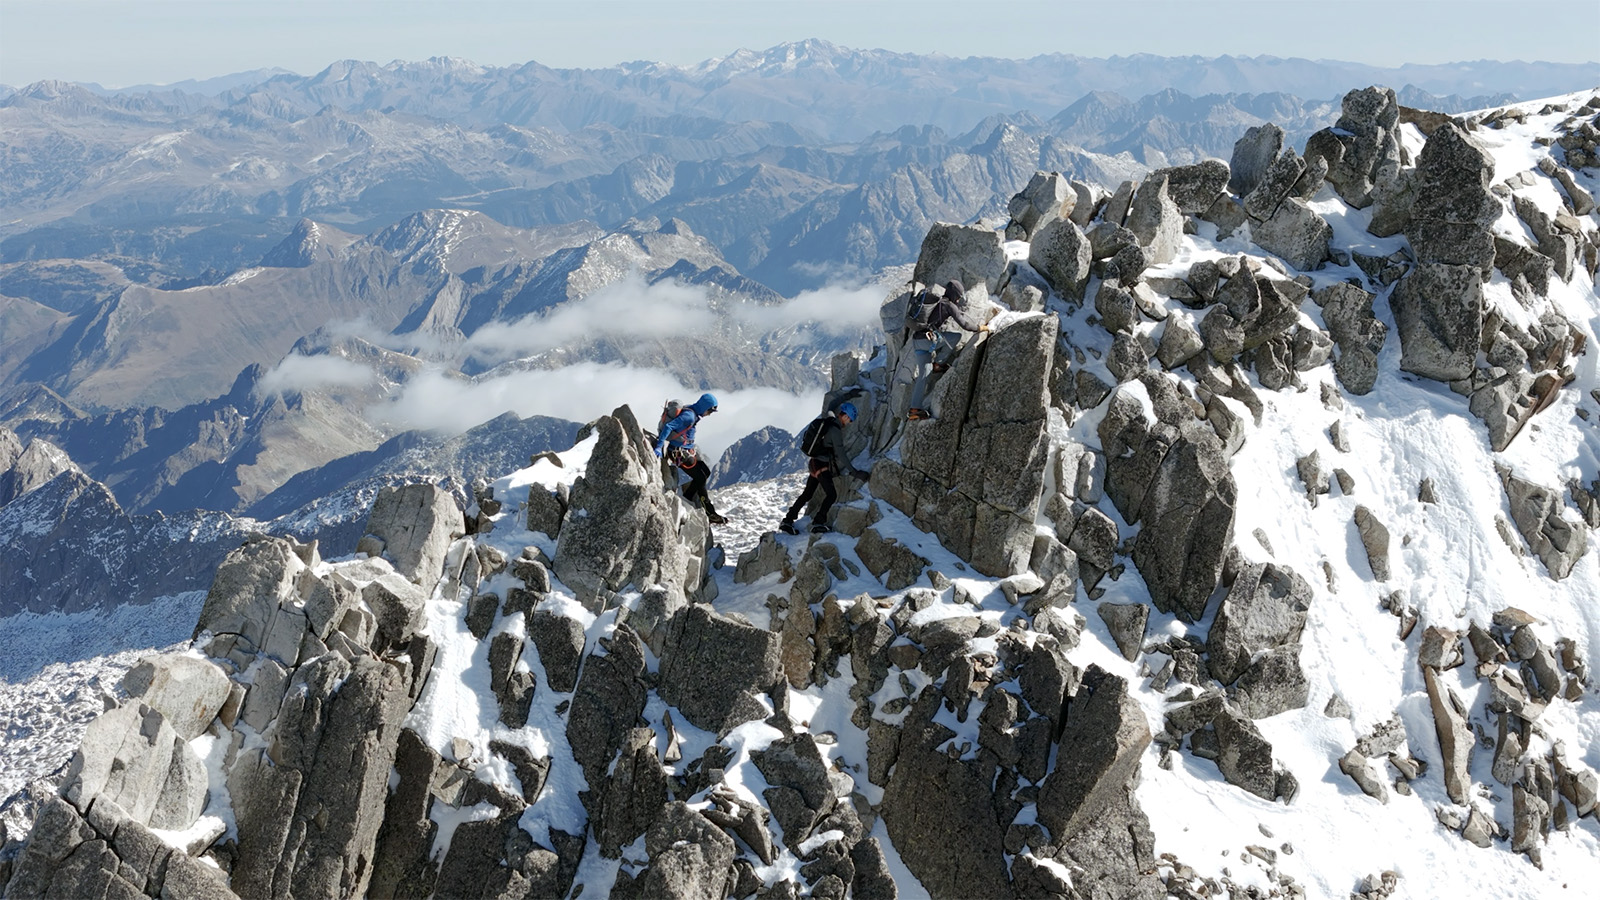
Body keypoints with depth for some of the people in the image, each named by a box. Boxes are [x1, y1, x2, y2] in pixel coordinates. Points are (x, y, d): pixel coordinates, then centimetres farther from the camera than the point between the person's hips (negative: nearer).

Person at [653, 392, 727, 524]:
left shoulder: (692, 413, 8)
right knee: (699, 478, -6)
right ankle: (710, 513, 1)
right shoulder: (689, 416, -23)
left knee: (705, 472, 13)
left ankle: (687, 499, 16)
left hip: (687, 451, 10)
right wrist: (659, 447, -34)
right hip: (679, 452, -10)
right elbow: (668, 427, -30)